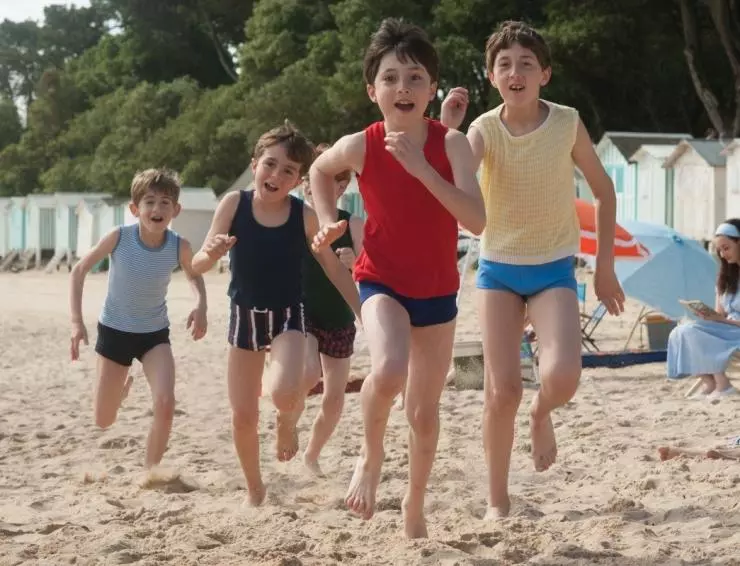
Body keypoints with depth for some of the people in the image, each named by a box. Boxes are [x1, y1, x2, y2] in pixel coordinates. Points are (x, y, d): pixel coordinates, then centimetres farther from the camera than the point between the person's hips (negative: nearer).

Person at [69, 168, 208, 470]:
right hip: (114, 331, 0)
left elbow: (194, 275, 6)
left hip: (155, 334, 0)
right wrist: (77, 321, -16)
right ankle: (123, 385, 43)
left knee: (165, 405, -23)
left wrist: (201, 306, -15)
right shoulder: (119, 238, -22)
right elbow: (79, 270, -8)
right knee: (104, 421, 8)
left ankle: (150, 471, -3)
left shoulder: (179, 247, -18)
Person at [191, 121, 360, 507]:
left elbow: (334, 268, 0)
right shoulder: (234, 204, -11)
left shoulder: (304, 215, -12)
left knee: (284, 393, -28)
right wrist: (211, 252, -35)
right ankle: (254, 490, 30)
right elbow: (198, 266, -11)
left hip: (288, 317, -2)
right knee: (243, 416, 6)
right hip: (245, 316, 2)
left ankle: (288, 419, 10)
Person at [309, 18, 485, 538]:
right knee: (388, 371, -31)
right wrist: (329, 222, -4)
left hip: (438, 290, 2)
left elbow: (477, 221, -27)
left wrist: (420, 167, -33)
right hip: (382, 283, -1)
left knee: (425, 411, 11)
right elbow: (320, 170, 10)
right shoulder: (361, 146, -14)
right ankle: (371, 457, -2)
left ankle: (415, 504, 35)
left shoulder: (451, 143, -16)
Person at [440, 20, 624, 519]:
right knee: (503, 390, -5)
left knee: (563, 376, -23)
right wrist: (447, 130, -37)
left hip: (554, 270, 0)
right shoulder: (483, 129, -8)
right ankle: (498, 499, 13)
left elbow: (604, 191, 4)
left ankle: (543, 414, 15)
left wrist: (606, 266, 5)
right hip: (499, 269, 1)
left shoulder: (567, 123, -8)